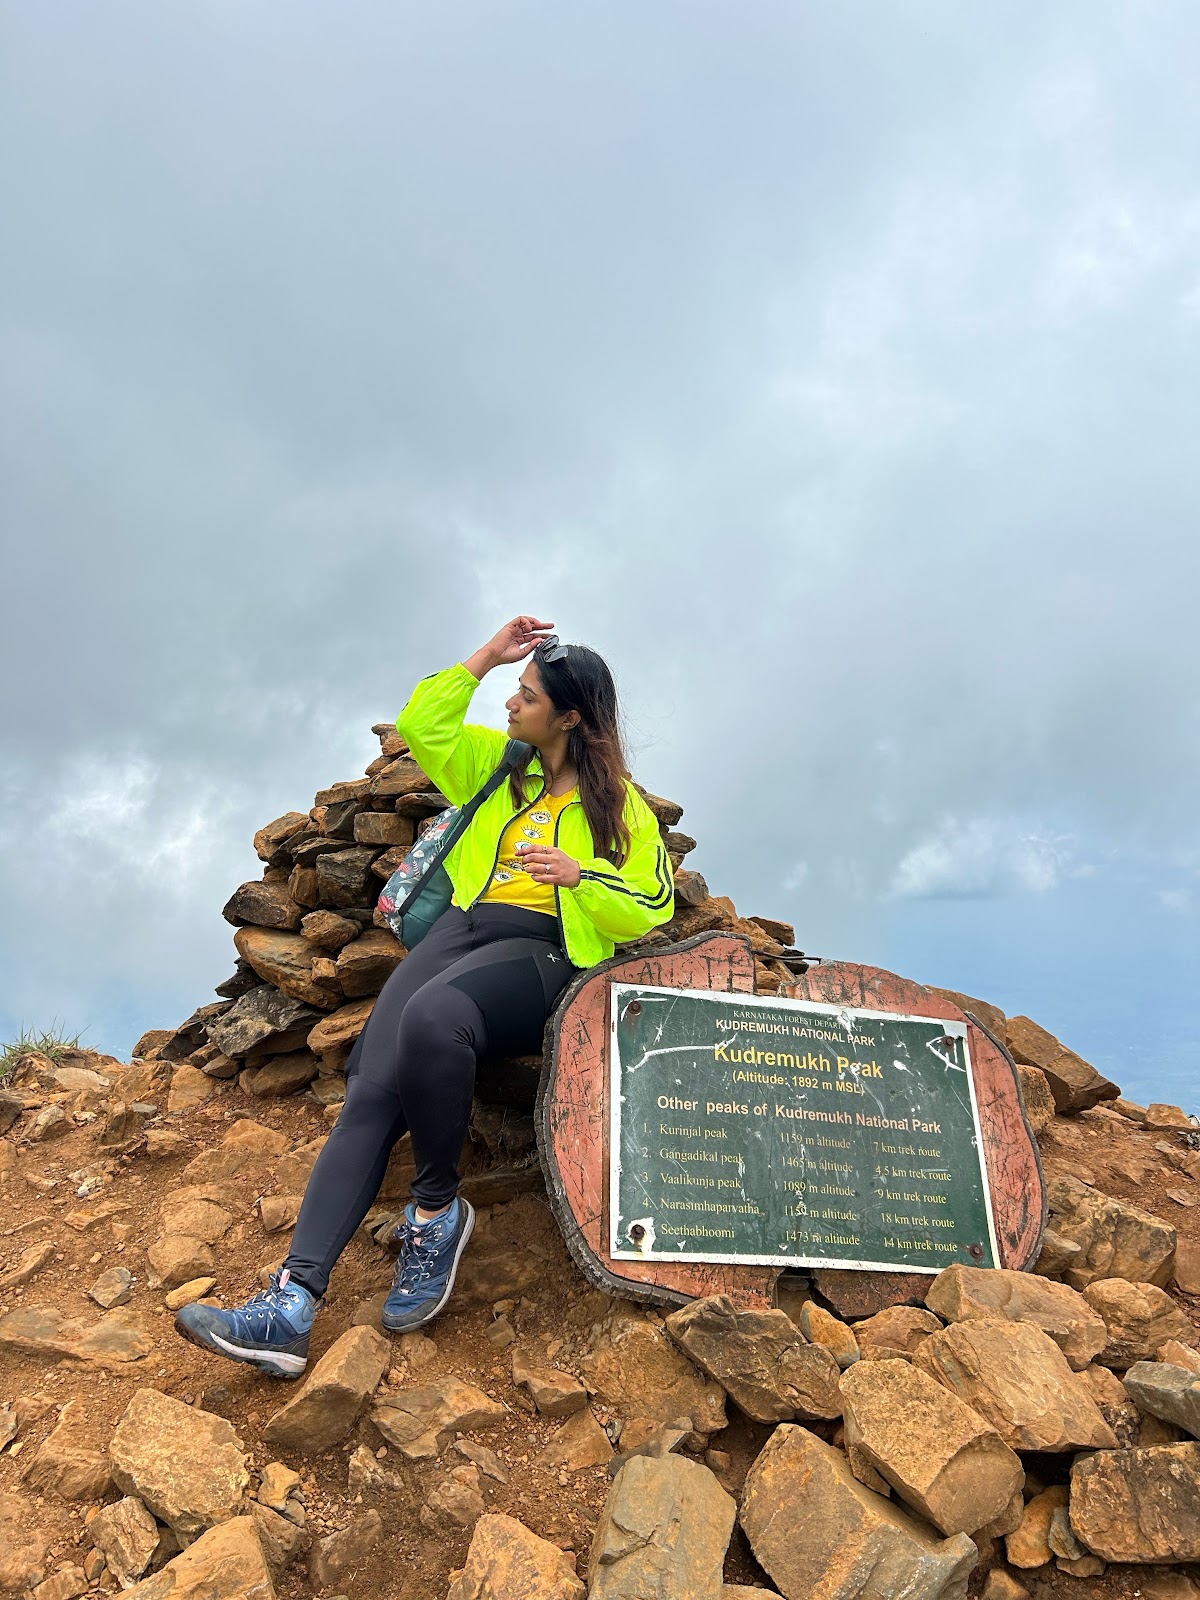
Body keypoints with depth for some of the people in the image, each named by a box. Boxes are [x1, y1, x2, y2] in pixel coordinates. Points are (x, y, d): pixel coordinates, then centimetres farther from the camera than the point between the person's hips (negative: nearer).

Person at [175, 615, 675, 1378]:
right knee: (371, 1089, -20)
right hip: (463, 925, 5)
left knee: (431, 1015, -39)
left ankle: (438, 1209, -17)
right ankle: (292, 1302, -24)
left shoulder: (622, 807, 8)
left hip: (543, 952, -4)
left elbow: (649, 913, 3)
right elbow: (421, 726, 16)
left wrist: (580, 876, -14)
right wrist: (486, 656, 15)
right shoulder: (499, 762, 23)